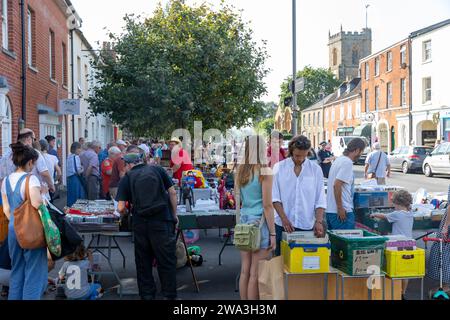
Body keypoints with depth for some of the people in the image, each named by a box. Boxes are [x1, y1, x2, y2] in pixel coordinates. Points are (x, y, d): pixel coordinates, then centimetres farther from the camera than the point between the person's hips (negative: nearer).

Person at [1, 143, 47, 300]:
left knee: (17, 271, 20)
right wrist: (42, 193, -8)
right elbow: (37, 204, -27)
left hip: (13, 229, 7)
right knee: (34, 272, 3)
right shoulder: (30, 179, -15)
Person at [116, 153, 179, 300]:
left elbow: (121, 208, -1)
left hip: (140, 223, 0)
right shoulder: (157, 170, 8)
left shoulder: (127, 178, 5)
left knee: (143, 260, 14)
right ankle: (170, 295, 10)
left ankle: (147, 294, 21)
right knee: (166, 260, 7)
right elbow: (172, 192, 4)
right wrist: (174, 215, 10)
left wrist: (125, 213, 21)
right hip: (162, 220, 0)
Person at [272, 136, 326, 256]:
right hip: (283, 225, 0)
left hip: (307, 225, 0)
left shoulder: (316, 169, 2)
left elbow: (320, 200, 1)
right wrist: (284, 218, -13)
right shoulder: (279, 167, 0)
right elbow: (275, 197, -3)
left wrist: (319, 221, -11)